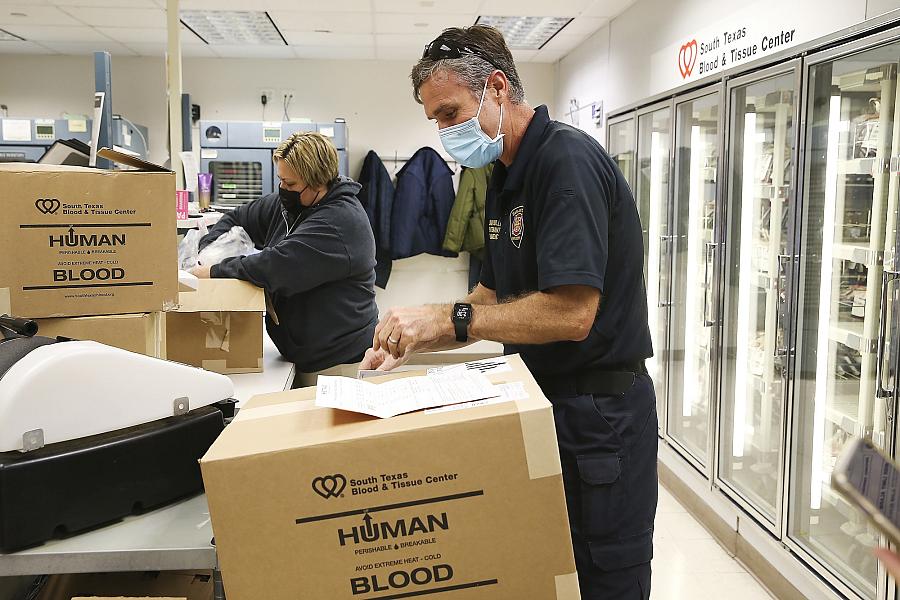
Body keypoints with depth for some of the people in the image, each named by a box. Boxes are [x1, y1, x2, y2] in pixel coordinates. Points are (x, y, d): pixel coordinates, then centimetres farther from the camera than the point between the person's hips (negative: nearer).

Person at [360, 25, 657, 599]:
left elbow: (570, 312, -27)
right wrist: (411, 338, 3)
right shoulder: (506, 177, 11)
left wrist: (448, 318, -23)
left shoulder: (567, 160, -19)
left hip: (598, 418, -9)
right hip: (544, 401, 9)